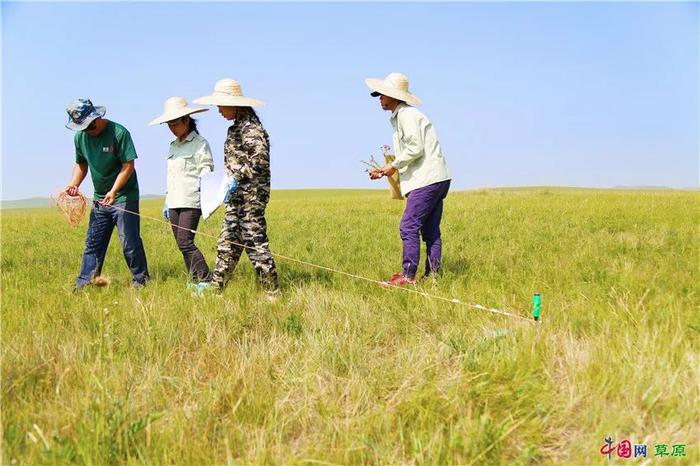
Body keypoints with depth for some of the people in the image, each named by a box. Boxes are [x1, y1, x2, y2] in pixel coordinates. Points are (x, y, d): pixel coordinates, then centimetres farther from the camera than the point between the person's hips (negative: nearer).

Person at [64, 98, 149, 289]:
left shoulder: (118, 132, -15)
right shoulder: (80, 136, 3)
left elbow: (128, 166, -17)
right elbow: (81, 164, 16)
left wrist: (114, 191, -26)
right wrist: (73, 184, -2)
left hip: (124, 196, -6)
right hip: (99, 199, 6)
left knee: (130, 243, -4)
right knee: (93, 243, 7)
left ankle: (141, 281, 9)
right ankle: (83, 285, 12)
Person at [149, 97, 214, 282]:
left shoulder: (200, 143, -4)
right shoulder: (173, 146, 19)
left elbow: (207, 170, -8)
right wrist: (167, 203, 22)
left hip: (191, 202, -7)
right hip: (174, 203, 8)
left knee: (185, 243, -13)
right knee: (182, 244, 6)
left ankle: (206, 280, -7)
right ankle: (196, 281, 12)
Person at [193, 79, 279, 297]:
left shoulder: (250, 128, -14)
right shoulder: (236, 127, 16)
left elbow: (260, 160, -24)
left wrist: (237, 177, -23)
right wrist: (232, 182, 17)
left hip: (251, 194, -10)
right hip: (237, 194, 10)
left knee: (254, 242, -6)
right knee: (227, 242, 12)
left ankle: (273, 292, 3)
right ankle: (215, 287, 20)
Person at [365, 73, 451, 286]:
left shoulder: (406, 115, -10)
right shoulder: (400, 116, 22)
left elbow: (415, 149, -19)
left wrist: (394, 165, -7)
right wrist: (384, 170, 16)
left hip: (427, 180, -11)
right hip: (434, 179, 11)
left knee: (409, 227, -11)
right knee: (430, 230, 10)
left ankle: (408, 276, -9)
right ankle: (433, 275, 13)